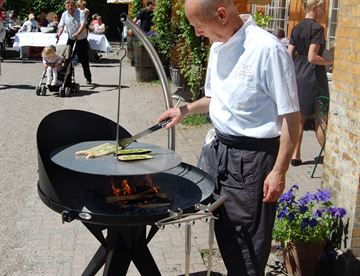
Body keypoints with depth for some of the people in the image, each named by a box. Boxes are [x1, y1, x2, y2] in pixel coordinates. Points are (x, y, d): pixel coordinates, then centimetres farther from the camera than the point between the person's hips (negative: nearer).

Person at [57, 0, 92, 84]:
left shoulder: (80, 13, -12)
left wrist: (77, 34, -38)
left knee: (84, 60, 3)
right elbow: (61, 26, -2)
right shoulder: (64, 14, 1)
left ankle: (88, 78, 15)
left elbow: (83, 25, -23)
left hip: (81, 40, -4)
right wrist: (59, 33, -22)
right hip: (71, 40, 4)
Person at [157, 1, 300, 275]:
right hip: (219, 149, 8)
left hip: (252, 157, -7)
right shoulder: (218, 47, 6)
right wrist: (187, 109, 5)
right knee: (224, 232, 18)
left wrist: (279, 172, -16)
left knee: (248, 242, 5)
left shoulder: (267, 49, -20)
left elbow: (291, 116, -17)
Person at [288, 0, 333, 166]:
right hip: (313, 77, -7)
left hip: (297, 76, 7)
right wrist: (332, 61, -10)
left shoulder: (296, 28, 9)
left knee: (299, 118, 10)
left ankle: (295, 156, 13)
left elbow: (290, 55, 10)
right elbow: (312, 57, -20)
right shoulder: (317, 28, -13)